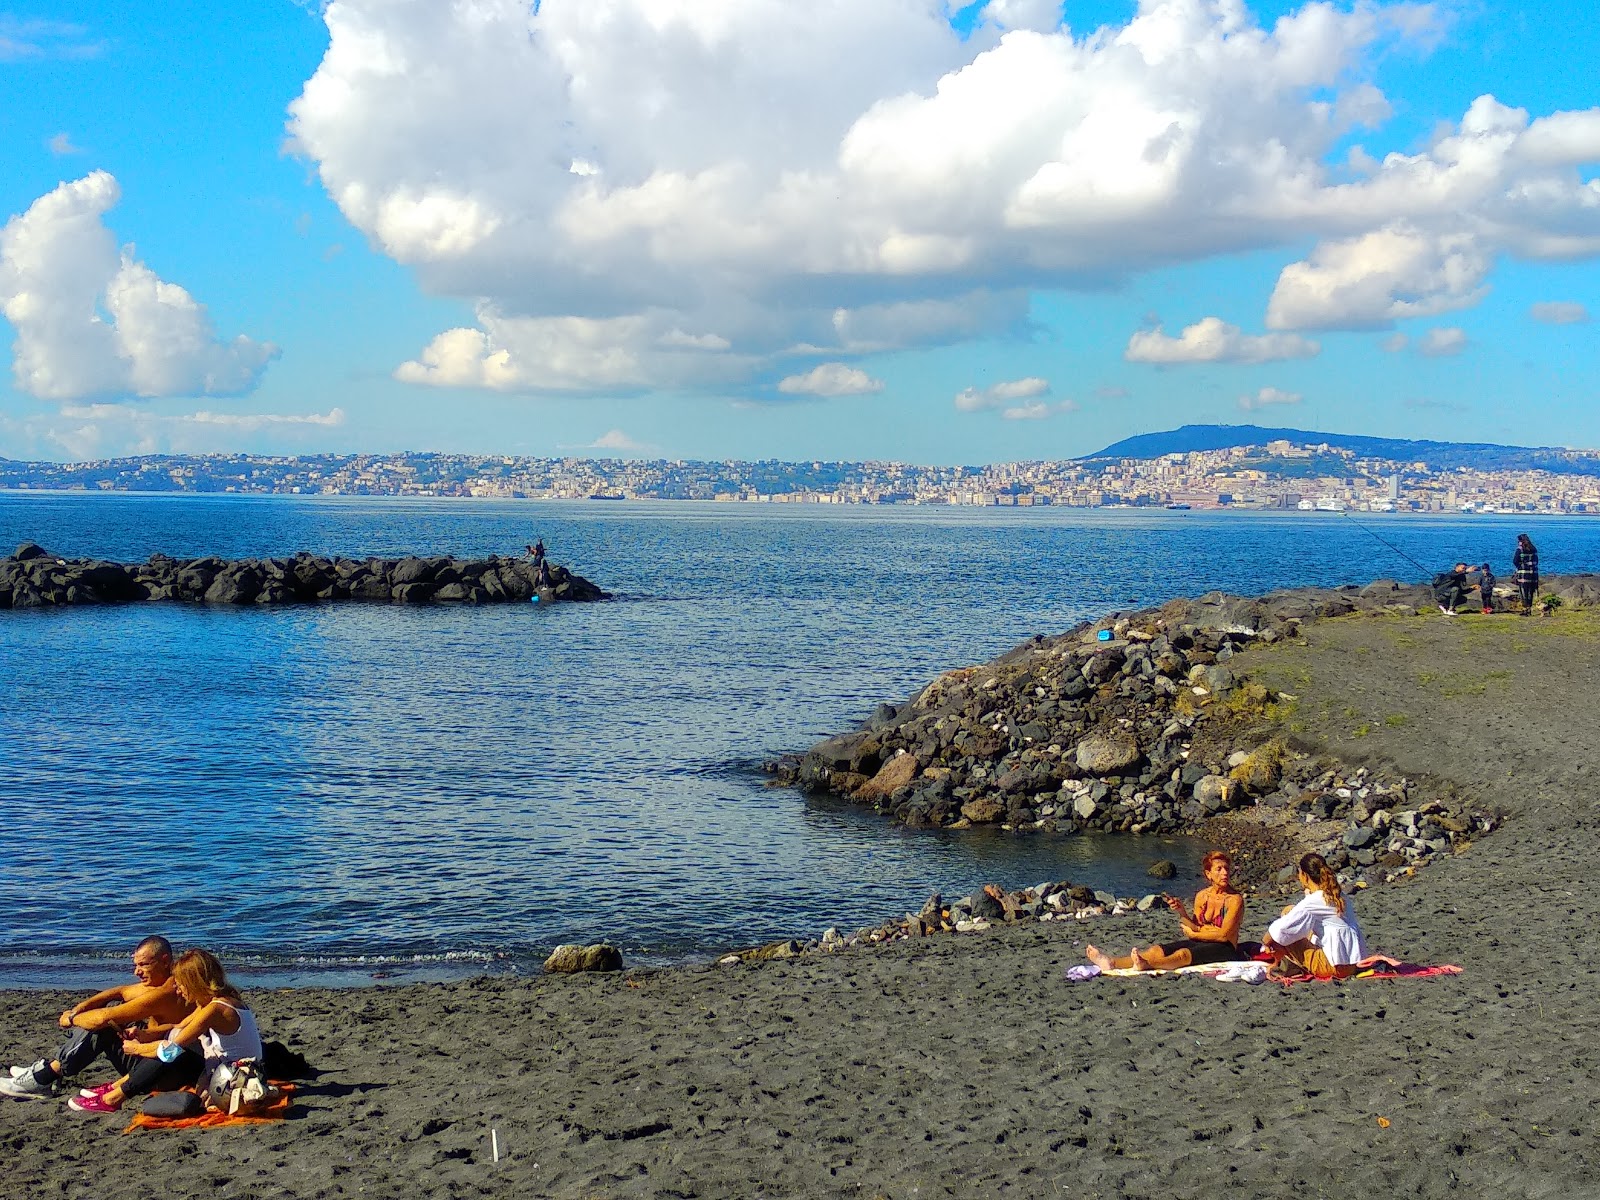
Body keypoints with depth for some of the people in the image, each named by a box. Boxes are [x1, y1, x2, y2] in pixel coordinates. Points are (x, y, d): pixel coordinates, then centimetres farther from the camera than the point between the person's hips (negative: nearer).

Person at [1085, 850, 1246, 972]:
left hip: (1225, 949, -7)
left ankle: (1145, 965, -64)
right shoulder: (1202, 896, 10)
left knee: (1183, 954, -36)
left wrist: (1193, 934, -3)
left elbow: (1223, 935, -14)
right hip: (1200, 943, 7)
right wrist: (1182, 912, -12)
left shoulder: (1234, 899, -9)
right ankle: (1112, 963, -37)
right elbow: (1195, 927, 5)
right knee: (1157, 951, -16)